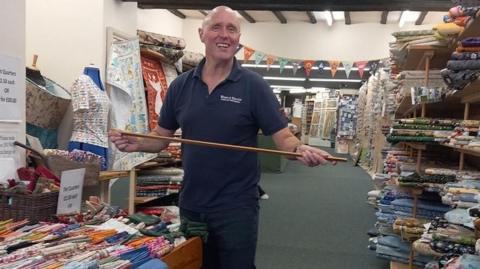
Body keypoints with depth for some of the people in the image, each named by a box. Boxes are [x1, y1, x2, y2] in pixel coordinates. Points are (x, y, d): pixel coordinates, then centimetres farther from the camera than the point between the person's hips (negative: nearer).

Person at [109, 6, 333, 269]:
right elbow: (161, 136, 8)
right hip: (190, 204, 4)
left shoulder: (254, 86, -8)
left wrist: (300, 149, -31)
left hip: (236, 207, -4)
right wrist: (136, 143, -11)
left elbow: (283, 138, -10)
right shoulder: (181, 85, 2)